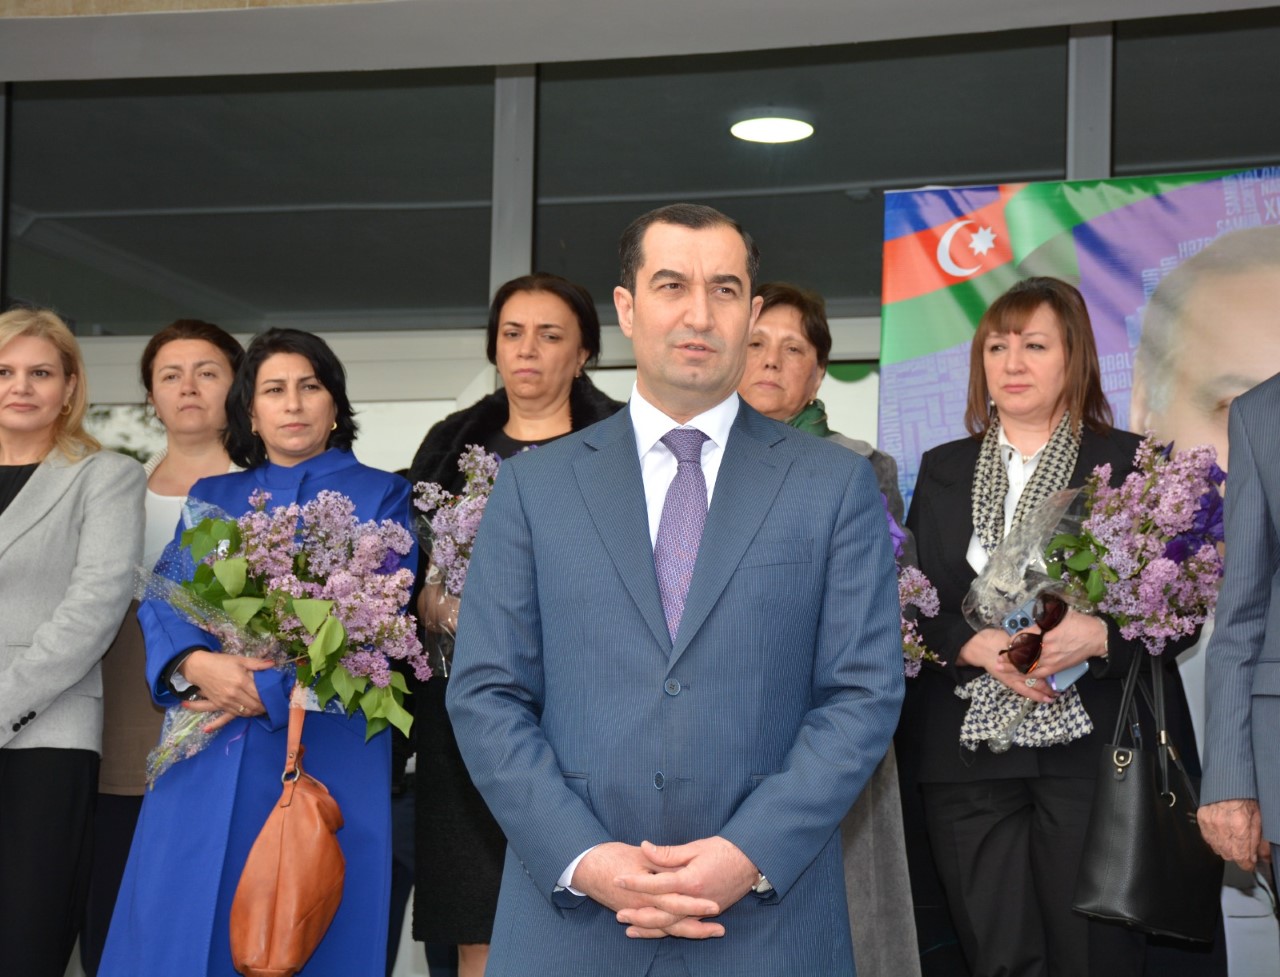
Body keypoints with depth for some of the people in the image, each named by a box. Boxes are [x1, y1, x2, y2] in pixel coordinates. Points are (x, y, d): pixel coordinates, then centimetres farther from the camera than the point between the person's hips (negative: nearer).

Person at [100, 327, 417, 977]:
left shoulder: (379, 497, 7)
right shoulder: (211, 497, 18)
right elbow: (163, 603, 7)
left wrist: (269, 691, -15)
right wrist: (195, 665, -16)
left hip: (325, 752, -3)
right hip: (208, 759, 3)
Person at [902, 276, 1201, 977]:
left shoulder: (1131, 463, 5)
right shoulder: (942, 471, 15)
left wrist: (1100, 636, -17)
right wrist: (977, 645, -10)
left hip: (1095, 756, -2)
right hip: (969, 760, 3)